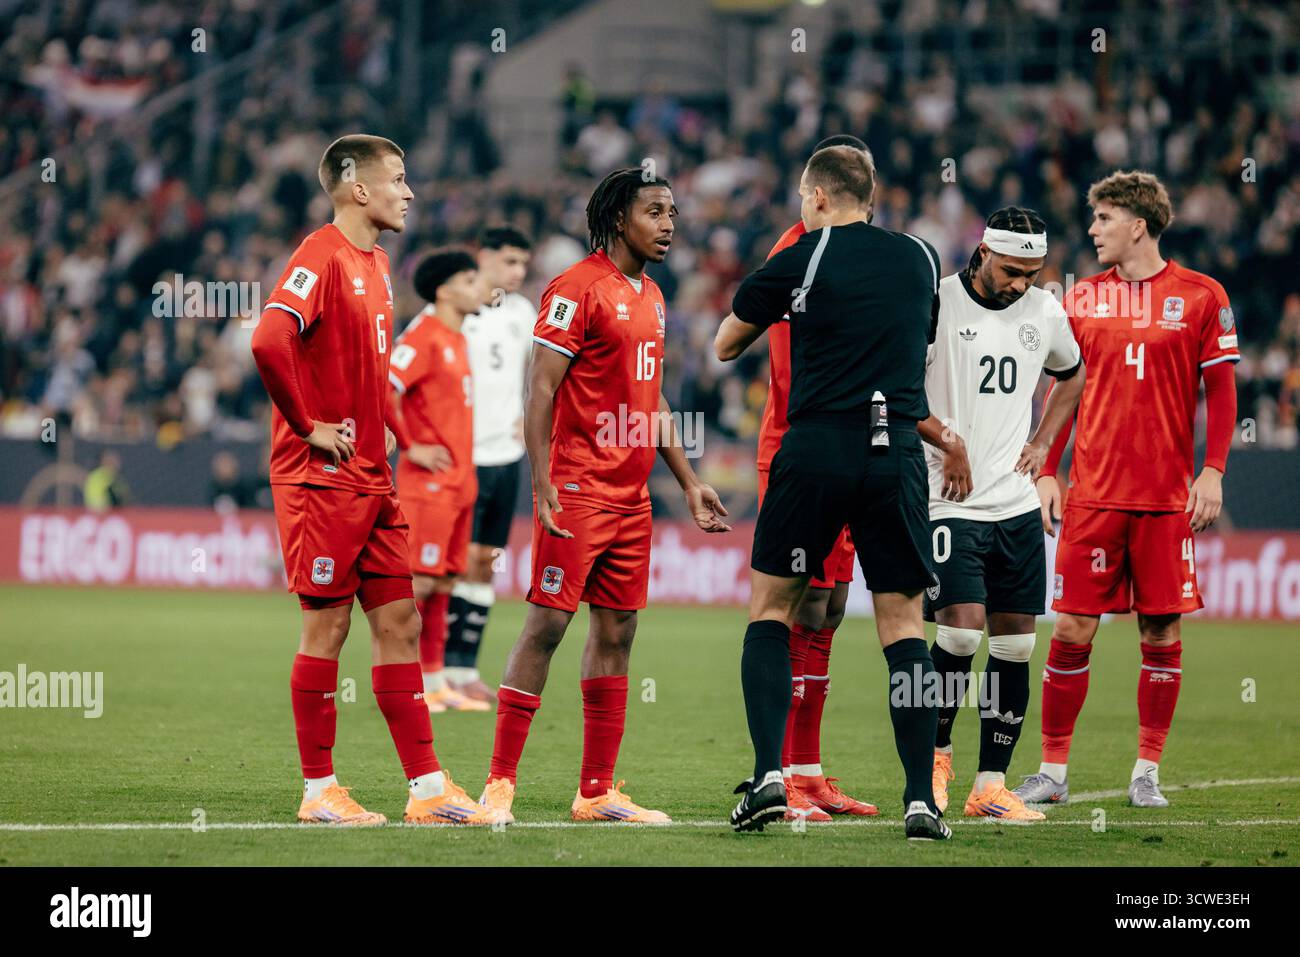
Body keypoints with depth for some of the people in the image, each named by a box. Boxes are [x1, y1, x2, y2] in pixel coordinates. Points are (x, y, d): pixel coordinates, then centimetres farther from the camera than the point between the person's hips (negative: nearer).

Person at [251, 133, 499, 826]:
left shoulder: (376, 263, 15)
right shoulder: (321, 257, -13)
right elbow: (269, 342, -28)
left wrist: (383, 430, 15)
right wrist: (310, 427, -19)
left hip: (371, 479, 9)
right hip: (322, 479, -9)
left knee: (398, 622, 6)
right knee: (327, 624, -3)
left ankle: (428, 788, 7)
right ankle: (319, 790, 4)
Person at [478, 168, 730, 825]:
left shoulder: (651, 297, 17)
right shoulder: (578, 289, -9)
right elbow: (540, 389, -12)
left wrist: (688, 483, 22)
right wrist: (542, 483, -19)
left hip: (632, 495, 8)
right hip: (578, 492, -8)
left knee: (617, 633, 7)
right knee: (547, 625, -9)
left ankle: (597, 792, 10)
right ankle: (500, 783, -5)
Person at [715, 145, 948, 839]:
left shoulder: (798, 262, -1)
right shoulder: (920, 260, 10)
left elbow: (724, 346, 12)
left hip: (817, 451, -3)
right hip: (896, 455, 3)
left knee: (771, 604, 11)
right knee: (903, 621, 5)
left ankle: (769, 774, -2)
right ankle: (921, 799, -2)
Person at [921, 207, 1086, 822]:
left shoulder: (1045, 311, 8)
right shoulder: (936, 303, -8)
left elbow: (1071, 375, 27)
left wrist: (1043, 443, 14)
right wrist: (940, 435, -15)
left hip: (1017, 503, 5)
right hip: (948, 502, -5)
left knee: (1015, 644, 2)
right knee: (961, 629, -16)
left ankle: (991, 787, 9)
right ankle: (937, 750, 9)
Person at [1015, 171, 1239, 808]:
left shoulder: (1200, 296, 1)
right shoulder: (1083, 297, 9)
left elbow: (1220, 391, 3)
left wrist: (1212, 473, -5)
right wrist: (1046, 472, 6)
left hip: (1167, 494, -1)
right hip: (1092, 493, 2)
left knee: (1161, 631, 1)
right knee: (1072, 629, -2)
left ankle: (1147, 773, 10)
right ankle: (1053, 771, 5)